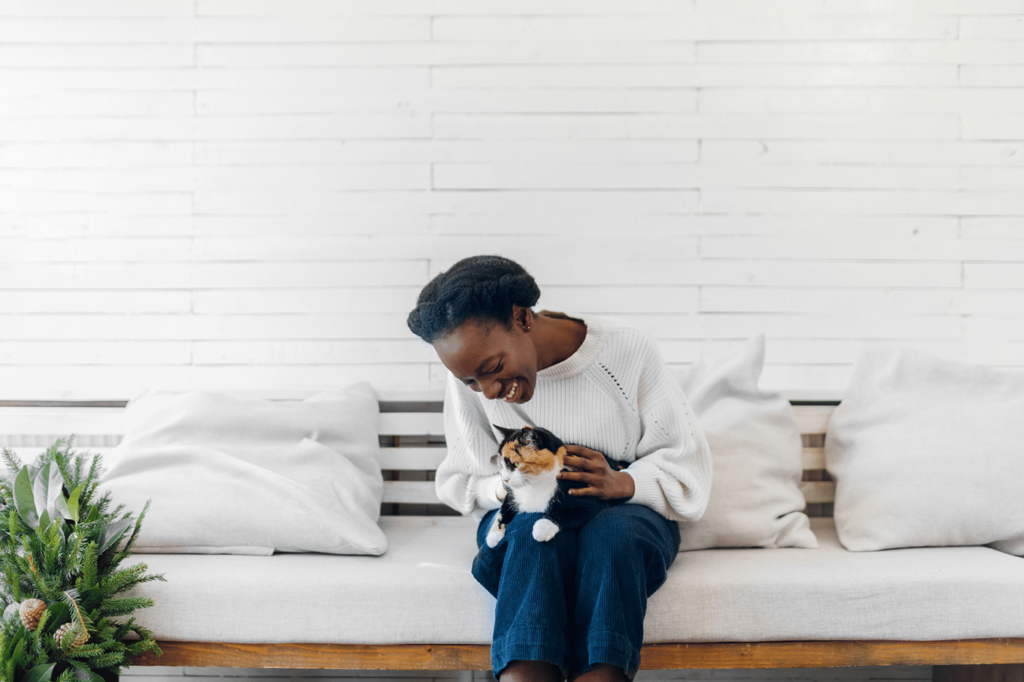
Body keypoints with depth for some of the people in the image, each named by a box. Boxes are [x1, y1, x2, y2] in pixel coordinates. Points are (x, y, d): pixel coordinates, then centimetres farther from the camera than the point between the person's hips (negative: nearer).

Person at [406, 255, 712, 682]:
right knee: (537, 532, -34)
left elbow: (685, 459, -6)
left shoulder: (629, 352, -13)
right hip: (521, 518, 1)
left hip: (623, 509, 0)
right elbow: (461, 484, 1)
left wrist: (621, 483, -25)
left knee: (612, 533, -36)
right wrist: (506, 486, -21)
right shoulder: (468, 378, -7)